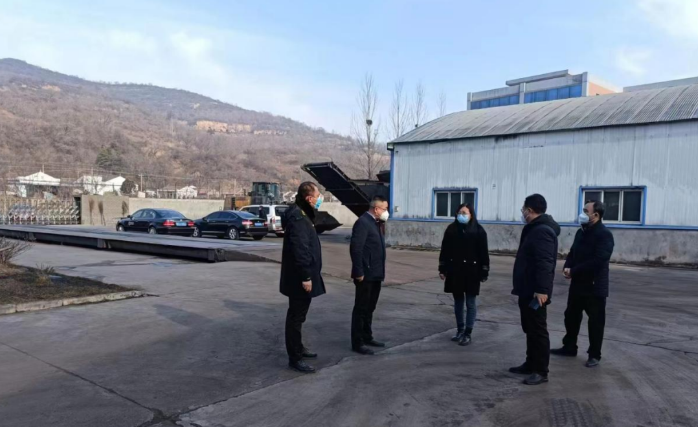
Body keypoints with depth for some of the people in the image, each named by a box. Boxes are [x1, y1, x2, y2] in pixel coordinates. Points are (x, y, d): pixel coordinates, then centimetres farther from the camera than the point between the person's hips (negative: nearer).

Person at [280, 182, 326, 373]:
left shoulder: (302, 214, 13)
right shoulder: (298, 218, -21)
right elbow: (299, 250, -26)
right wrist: (305, 277, -25)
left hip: (303, 276, 11)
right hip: (299, 278, -11)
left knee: (298, 315, 21)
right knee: (296, 316, -2)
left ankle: (298, 348, 35)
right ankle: (295, 358, 6)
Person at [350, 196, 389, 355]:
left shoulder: (376, 223, 13)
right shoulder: (363, 222, -16)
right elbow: (355, 248, -22)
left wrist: (380, 271, 13)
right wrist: (359, 272, -22)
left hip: (375, 274, 9)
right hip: (366, 275, -9)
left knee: (369, 308, 18)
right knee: (361, 309, 1)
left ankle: (367, 337, 29)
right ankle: (357, 343, 9)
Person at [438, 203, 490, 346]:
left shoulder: (478, 230, -5)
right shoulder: (451, 229, 4)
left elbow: (483, 253, -6)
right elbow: (445, 250, 7)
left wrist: (484, 273, -8)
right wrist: (442, 269, 4)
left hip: (471, 271, -4)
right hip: (455, 271, 4)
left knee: (471, 303, 3)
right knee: (458, 302, 13)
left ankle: (468, 334, 10)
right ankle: (460, 330, 25)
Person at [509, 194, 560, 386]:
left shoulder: (542, 231, -19)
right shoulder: (536, 229, 16)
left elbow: (545, 263, -27)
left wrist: (542, 289, -31)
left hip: (536, 292, -11)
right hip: (528, 290, 11)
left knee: (538, 330, -3)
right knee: (529, 329, 17)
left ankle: (541, 371, 4)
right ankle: (531, 364, 27)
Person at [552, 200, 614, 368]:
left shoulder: (604, 234, -16)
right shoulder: (582, 232, 10)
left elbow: (598, 261, -24)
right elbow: (573, 252, 15)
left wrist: (574, 271, -20)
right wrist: (567, 267, -6)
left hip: (595, 286, -8)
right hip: (577, 284, 8)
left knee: (595, 321, 4)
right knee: (571, 316, 15)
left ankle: (594, 355, 16)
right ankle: (569, 347, 30)